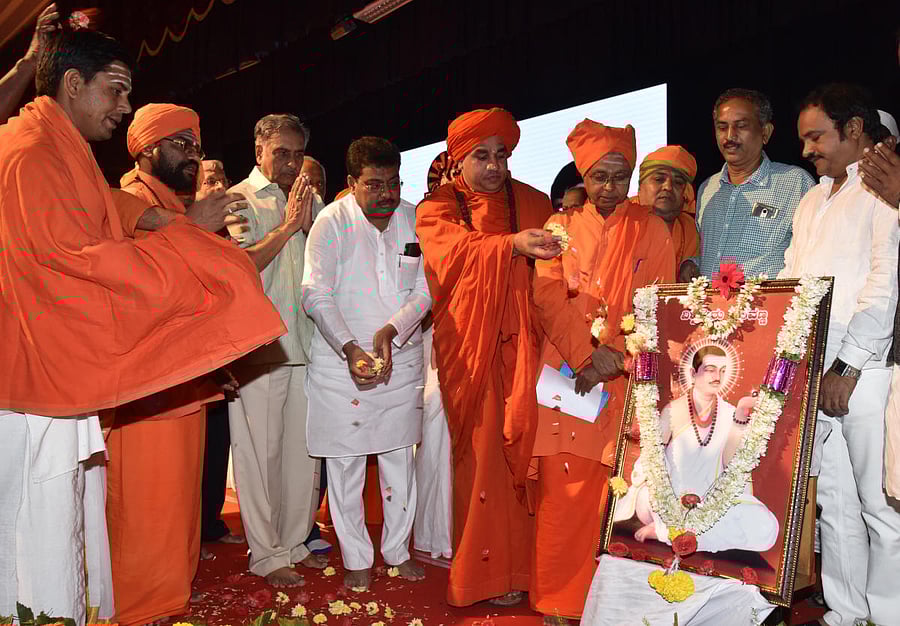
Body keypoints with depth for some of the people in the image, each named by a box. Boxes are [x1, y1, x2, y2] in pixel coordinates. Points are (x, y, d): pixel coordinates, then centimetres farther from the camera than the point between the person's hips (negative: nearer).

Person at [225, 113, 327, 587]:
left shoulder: (309, 201, 18)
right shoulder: (239, 201, 2)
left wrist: (309, 224, -3)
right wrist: (287, 226, -9)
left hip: (306, 343, 5)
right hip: (258, 347, -5)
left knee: (305, 450, 9)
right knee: (259, 453, 0)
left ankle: (294, 543, 23)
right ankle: (266, 555, 12)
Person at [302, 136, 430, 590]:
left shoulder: (414, 220, 4)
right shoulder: (332, 222, -5)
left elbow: (426, 289, 2)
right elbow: (316, 294, -10)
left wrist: (391, 330, -14)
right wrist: (350, 348, -21)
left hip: (401, 359, 3)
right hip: (342, 361, -3)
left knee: (400, 456, 11)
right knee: (345, 461, 2)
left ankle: (398, 551, 30)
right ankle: (357, 561, 20)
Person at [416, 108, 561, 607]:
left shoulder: (533, 204, 15)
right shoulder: (438, 207, 8)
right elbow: (457, 249, -14)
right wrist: (513, 244, -29)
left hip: (519, 346, 2)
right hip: (466, 349, -1)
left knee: (519, 447, -4)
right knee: (477, 453, -1)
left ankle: (519, 560, 10)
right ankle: (485, 570, 10)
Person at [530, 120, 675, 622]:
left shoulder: (651, 230, 8)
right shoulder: (561, 226, 11)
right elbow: (549, 295, -1)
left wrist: (612, 357, -12)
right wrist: (586, 355, -13)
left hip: (627, 379, -1)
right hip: (565, 372, 1)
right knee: (562, 487, 0)